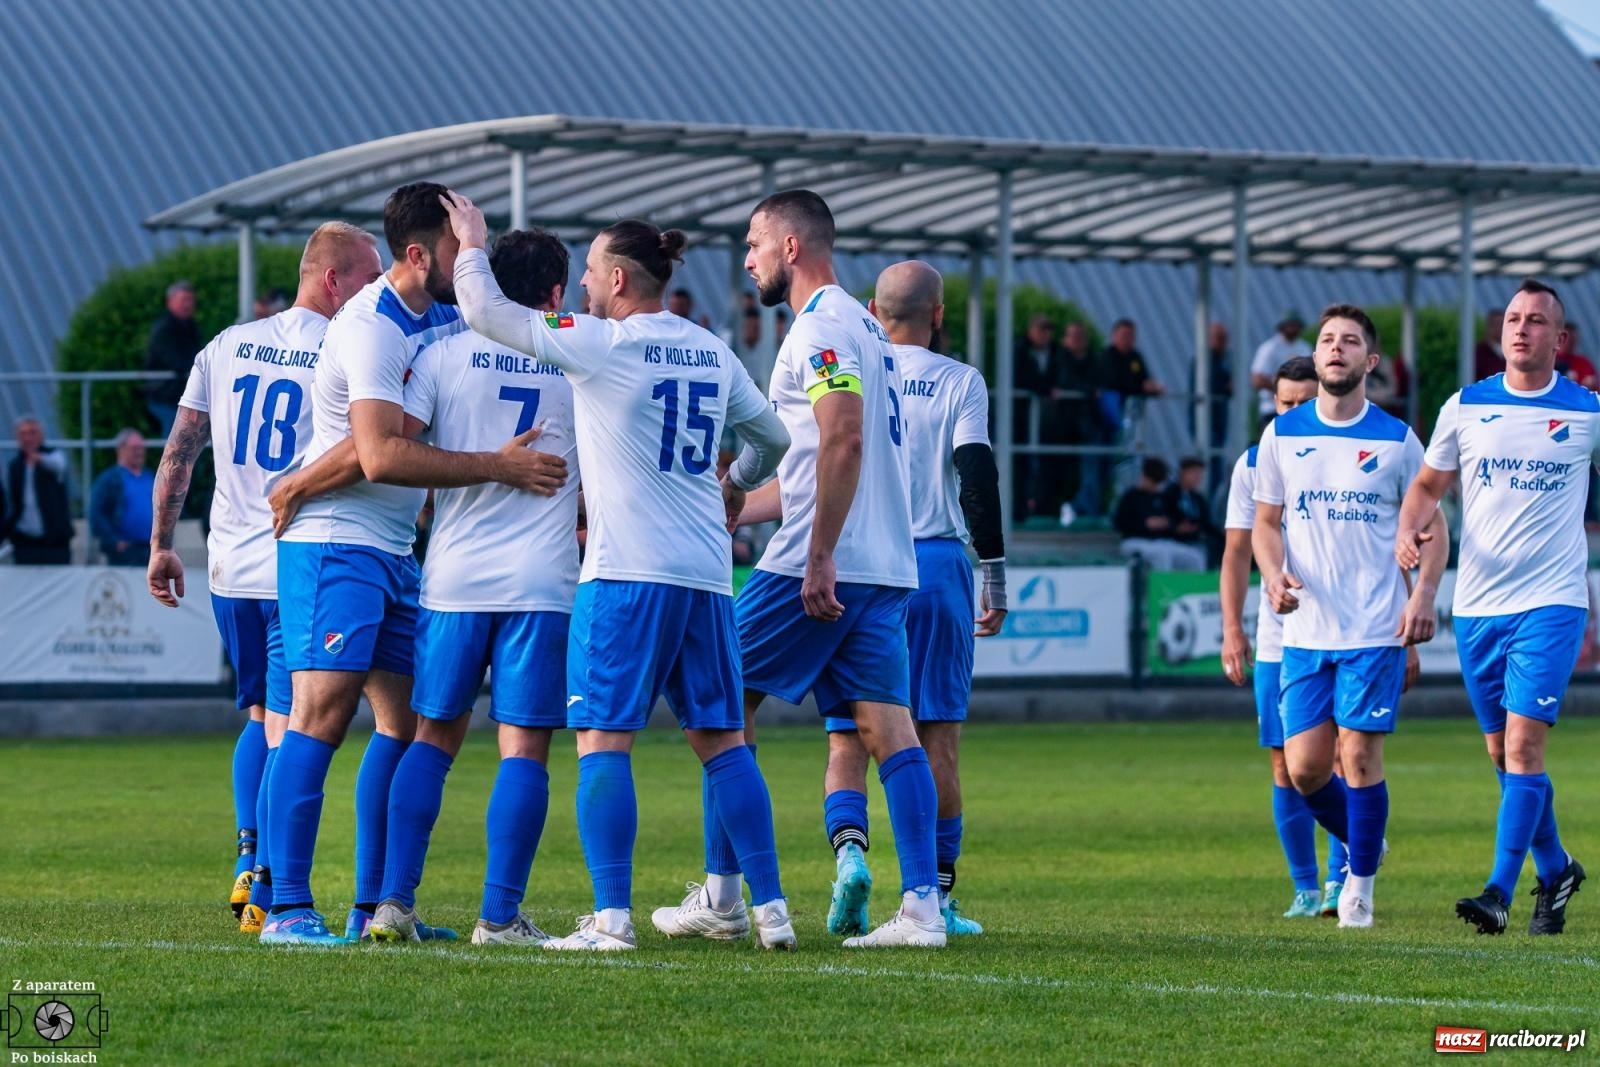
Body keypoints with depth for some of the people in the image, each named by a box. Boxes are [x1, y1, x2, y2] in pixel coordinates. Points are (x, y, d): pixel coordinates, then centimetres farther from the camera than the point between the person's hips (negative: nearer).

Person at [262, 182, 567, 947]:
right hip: (333, 542, -10)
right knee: (322, 715, -13)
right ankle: (286, 908, -14)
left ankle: (373, 907, 12)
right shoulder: (375, 329, -18)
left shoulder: (445, 316, 10)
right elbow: (381, 456, -28)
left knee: (406, 721, 8)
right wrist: (497, 467, -24)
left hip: (393, 550, 10)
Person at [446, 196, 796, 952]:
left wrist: (472, 246, 17)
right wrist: (737, 487, 47)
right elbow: (772, 439, 27)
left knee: (603, 739, -5)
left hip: (626, 573, -6)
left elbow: (484, 311, -2)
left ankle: (611, 916, -12)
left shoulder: (600, 344, -5)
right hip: (706, 573, 6)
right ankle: (769, 909, 7)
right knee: (720, 738, 10)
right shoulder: (711, 352, 13)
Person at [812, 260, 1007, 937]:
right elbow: (977, 477, -6)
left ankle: (848, 846, -21)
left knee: (847, 736, 6)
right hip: (936, 563, -1)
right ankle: (935, 896, 2)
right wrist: (994, 574, 0)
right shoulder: (959, 383, 1)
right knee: (937, 740, 3)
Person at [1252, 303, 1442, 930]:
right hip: (1305, 628, 2)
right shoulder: (1282, 436, 6)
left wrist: (1423, 596, -9)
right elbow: (1266, 522, 12)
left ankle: (1361, 883, 8)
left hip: (1376, 628, -2)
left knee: (1359, 757, -8)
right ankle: (1363, 845, 27)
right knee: (1304, 767, -1)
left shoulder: (1396, 441, 1)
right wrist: (1274, 573, -8)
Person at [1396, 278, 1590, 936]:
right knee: (1503, 753, 9)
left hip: (1551, 602, -3)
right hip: (1477, 603, 3)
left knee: (1523, 743, -15)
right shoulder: (1465, 407, 5)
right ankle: (1555, 870, 29)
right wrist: (1408, 530, -6)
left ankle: (1500, 893, -16)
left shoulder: (1588, 412, 1)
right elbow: (1428, 484, 15)